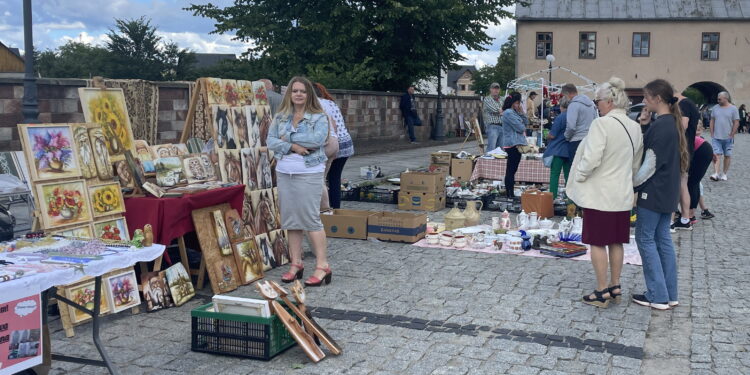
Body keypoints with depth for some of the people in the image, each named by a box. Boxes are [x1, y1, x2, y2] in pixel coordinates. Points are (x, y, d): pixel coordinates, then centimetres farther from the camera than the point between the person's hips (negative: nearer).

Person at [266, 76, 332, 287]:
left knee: (311, 218, -8)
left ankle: (322, 265, -3)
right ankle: (296, 263, 16)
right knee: (290, 219, 8)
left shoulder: (319, 117, -2)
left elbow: (318, 139, -18)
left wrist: (288, 138, -11)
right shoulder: (280, 117, 10)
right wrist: (294, 147, -15)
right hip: (284, 173, 5)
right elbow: (271, 142, 1)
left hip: (309, 174, -5)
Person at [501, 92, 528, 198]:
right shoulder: (508, 113, -13)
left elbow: (526, 123, 18)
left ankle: (509, 192, 16)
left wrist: (521, 112, 6)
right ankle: (510, 193, -5)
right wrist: (523, 129, 5)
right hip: (512, 144, -10)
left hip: (517, 143, 10)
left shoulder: (515, 112, 19)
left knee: (512, 169, 11)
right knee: (511, 169, -7)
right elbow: (520, 128, -17)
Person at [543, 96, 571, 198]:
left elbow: (552, 135, -13)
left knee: (554, 174, -2)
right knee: (568, 174, 11)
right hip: (569, 150, 6)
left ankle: (552, 197, -4)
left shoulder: (560, 117, -14)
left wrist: (547, 136, 7)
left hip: (558, 150, -6)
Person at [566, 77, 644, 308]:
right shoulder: (635, 127, 6)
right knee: (616, 242, 16)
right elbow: (636, 163, 14)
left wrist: (579, 177, -8)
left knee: (597, 243, 2)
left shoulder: (602, 124, -18)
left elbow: (591, 159, -24)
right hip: (623, 195, 8)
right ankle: (615, 287, 25)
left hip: (599, 194, -7)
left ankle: (602, 292, 8)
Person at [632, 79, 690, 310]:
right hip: (668, 192, 9)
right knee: (662, 238, 13)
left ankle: (657, 296, 3)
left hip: (654, 193, -9)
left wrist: (633, 183, -7)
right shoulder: (673, 123, 10)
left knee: (645, 238, -1)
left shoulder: (660, 126, -19)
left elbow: (650, 164, -19)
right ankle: (670, 294, 18)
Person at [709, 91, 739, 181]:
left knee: (727, 156, 7)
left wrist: (731, 135, -8)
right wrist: (712, 133, 4)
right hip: (716, 137, 2)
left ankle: (724, 174, 16)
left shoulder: (733, 109, -4)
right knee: (717, 155, -7)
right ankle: (716, 174, -14)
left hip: (728, 138, -2)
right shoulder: (715, 108, 6)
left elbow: (736, 123, -5)